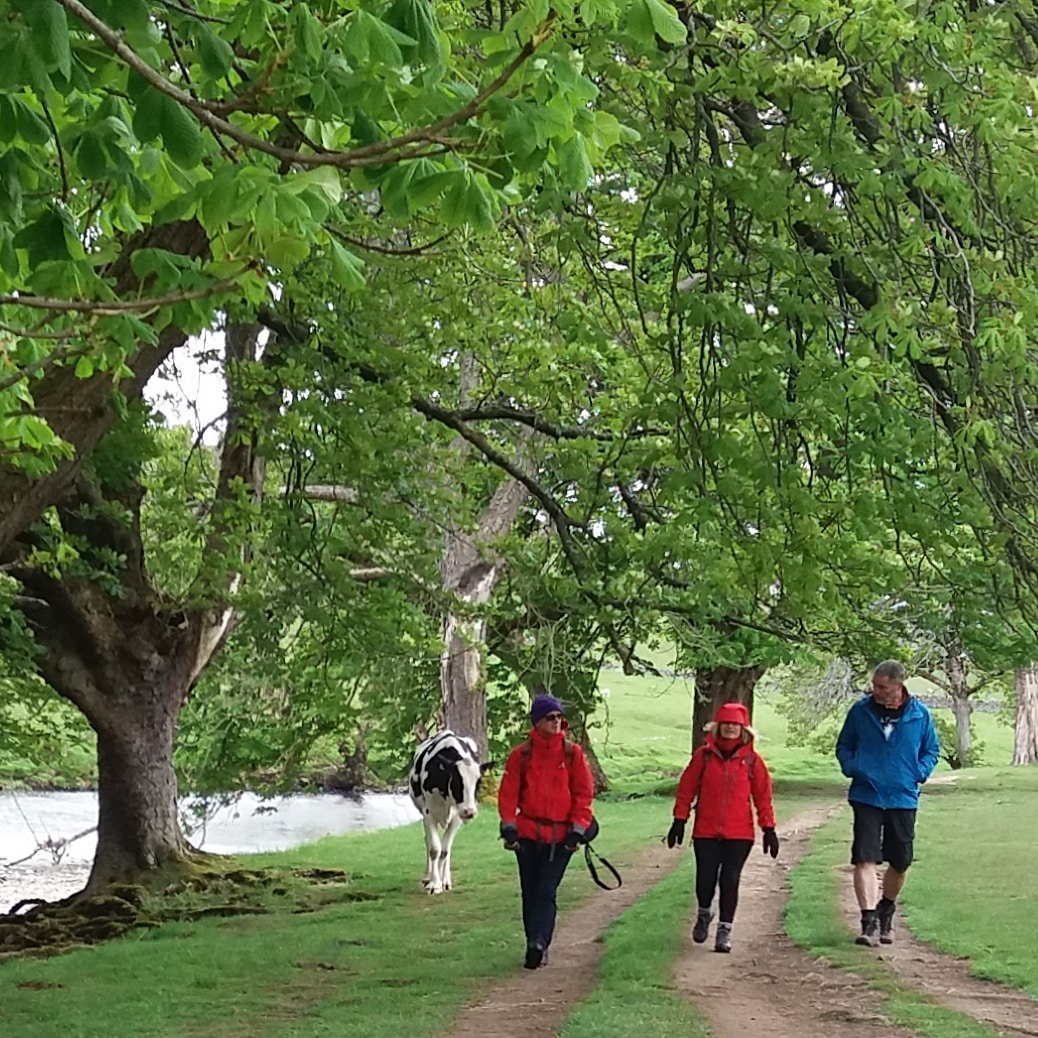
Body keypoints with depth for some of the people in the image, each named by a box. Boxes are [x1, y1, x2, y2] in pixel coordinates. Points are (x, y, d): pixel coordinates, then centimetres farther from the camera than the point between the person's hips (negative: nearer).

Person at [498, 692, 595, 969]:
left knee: (546, 892, -8)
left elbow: (584, 793, 1)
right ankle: (536, 945, 18)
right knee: (530, 892, 8)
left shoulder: (572, 753, -1)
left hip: (560, 836, -2)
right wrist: (509, 827, -6)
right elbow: (508, 793, 2)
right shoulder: (521, 754, 0)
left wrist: (577, 829, -5)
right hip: (528, 834, 2)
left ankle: (538, 944, -12)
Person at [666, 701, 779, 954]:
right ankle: (704, 914, 31)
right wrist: (679, 821, 2)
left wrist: (768, 829, 3)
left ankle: (724, 930, 7)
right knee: (705, 878, 0)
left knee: (730, 880, -3)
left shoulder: (752, 760, 2)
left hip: (739, 833, 0)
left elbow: (763, 795, 5)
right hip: (706, 831, 0)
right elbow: (686, 789, 5)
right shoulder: (704, 756, 1)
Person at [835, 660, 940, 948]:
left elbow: (932, 750, 12)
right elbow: (843, 746, 11)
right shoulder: (861, 711, -1)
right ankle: (869, 921, -14)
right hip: (866, 797, -1)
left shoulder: (919, 715, 0)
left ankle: (886, 911, 36)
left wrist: (919, 773, -4)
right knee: (865, 859, -13)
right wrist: (851, 768, -7)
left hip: (903, 798, 2)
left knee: (900, 862, 12)